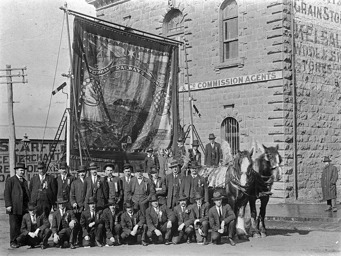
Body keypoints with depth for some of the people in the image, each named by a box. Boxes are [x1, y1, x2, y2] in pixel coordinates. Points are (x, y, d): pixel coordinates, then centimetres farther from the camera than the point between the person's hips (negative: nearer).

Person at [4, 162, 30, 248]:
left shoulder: (25, 181, 20)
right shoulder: (10, 180, 1)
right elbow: (6, 193, -5)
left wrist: (29, 205, 14)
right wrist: (8, 205, -13)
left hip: (24, 208, 5)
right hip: (14, 208, -5)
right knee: (14, 226, -2)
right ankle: (13, 242, 6)